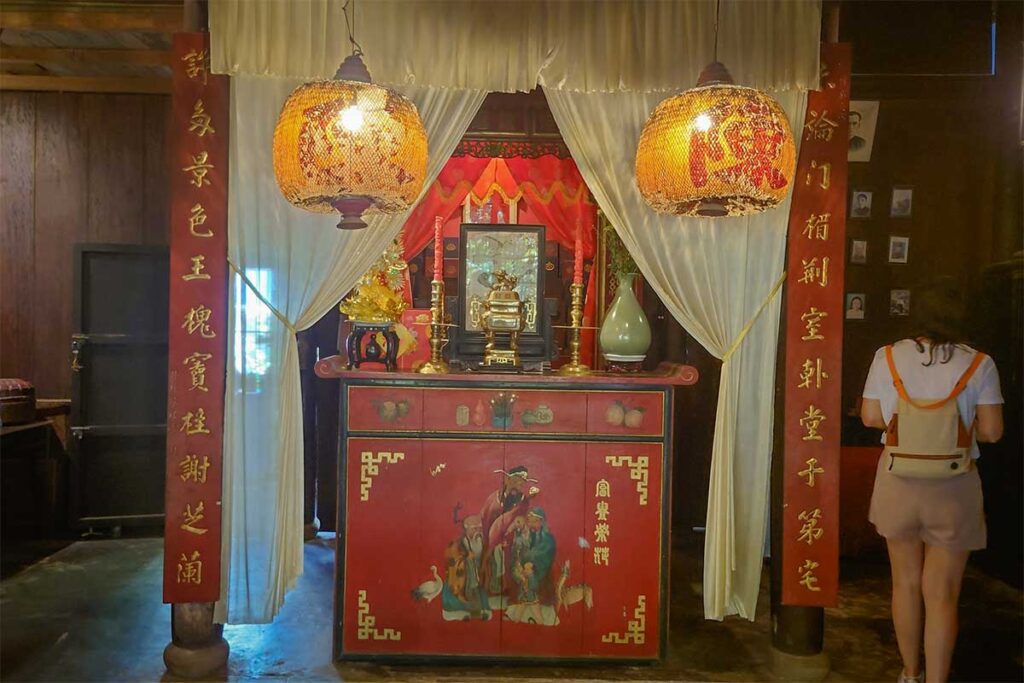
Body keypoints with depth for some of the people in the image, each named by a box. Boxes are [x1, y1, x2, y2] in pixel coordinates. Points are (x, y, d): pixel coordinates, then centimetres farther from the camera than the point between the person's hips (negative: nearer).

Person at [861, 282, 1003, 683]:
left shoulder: (888, 357, -5)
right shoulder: (978, 364, -9)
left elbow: (870, 417, -2)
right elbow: (991, 431, -8)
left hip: (898, 483, 2)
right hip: (953, 488, -2)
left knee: (905, 582, 17)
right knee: (942, 594, 7)